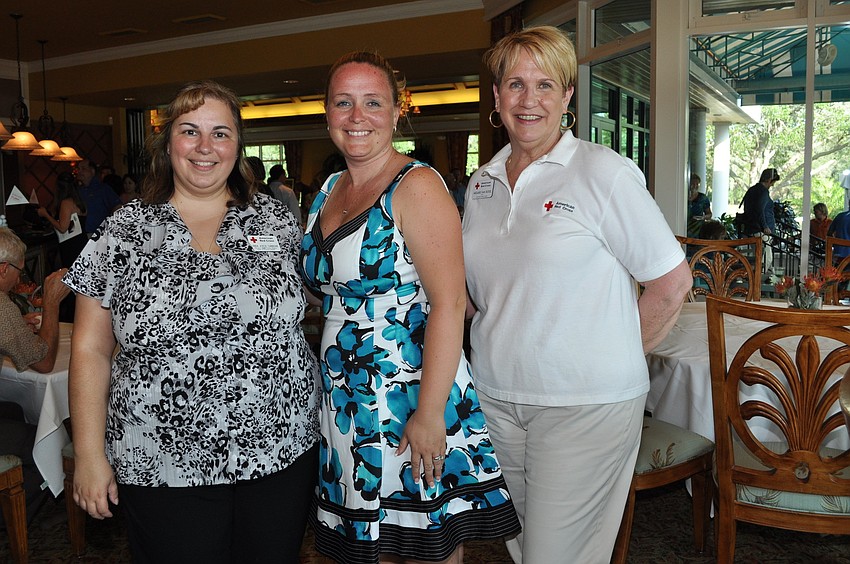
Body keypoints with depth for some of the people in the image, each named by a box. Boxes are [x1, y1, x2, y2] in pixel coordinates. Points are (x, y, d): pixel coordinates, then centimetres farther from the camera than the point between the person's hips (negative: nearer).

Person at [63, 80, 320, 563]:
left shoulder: (276, 219, 2)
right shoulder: (123, 232, -1)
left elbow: (304, 310, 10)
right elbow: (90, 349, 1)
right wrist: (90, 455, -1)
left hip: (281, 452, 2)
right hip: (163, 467, -1)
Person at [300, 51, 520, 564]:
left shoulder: (417, 185, -13)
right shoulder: (330, 190, 10)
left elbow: (448, 303, -20)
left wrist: (430, 411, -23)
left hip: (412, 390, -6)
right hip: (345, 399, 7)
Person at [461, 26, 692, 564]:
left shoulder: (603, 172, -11)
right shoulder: (482, 182, 8)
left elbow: (672, 281, -8)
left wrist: (620, 358, -2)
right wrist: (503, 348, 8)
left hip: (584, 406, -5)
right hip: (496, 398, 6)